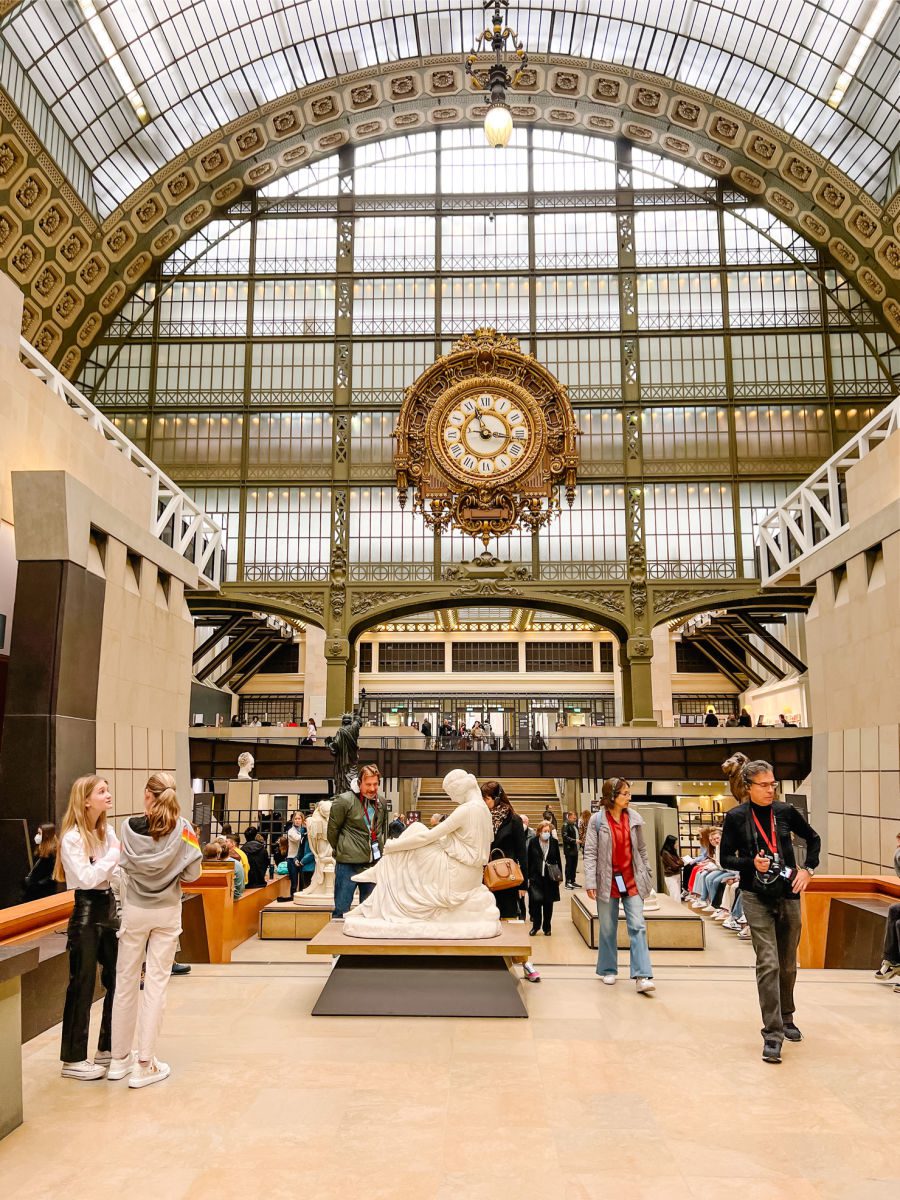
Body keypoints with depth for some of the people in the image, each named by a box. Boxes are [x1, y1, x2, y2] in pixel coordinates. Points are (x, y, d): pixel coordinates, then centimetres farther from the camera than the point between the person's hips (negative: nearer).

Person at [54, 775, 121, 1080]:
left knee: (116, 980, 12)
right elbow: (87, 878, -21)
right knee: (82, 985, 0)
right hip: (86, 912, -7)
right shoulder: (71, 838, -14)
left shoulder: (107, 832, 8)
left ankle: (108, 1049, 26)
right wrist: (115, 853, -20)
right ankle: (74, 1060, 11)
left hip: (108, 908, 7)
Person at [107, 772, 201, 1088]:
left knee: (126, 983, 13)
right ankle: (144, 1065, 9)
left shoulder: (130, 826, -11)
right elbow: (192, 873, -10)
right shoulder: (182, 828, -12)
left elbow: (125, 865, -9)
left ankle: (120, 1058, 26)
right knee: (156, 984, 5)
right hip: (167, 911, -1)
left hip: (134, 910, 1)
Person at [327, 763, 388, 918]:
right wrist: (341, 851, 6)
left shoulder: (381, 804, 7)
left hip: (374, 862, 6)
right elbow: (332, 829, -3)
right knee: (342, 908, 1)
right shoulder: (344, 801, -11)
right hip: (348, 864, -5)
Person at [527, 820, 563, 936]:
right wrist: (528, 876, 0)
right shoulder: (533, 842, -2)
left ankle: (546, 927, 20)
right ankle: (536, 925, 6)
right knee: (536, 900, -11)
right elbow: (528, 860, 2)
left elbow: (558, 860, 8)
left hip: (550, 878, 2)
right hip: (536, 877, -1)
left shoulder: (554, 842, 2)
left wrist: (559, 876, 5)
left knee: (548, 903, 7)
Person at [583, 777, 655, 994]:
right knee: (607, 929, 9)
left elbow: (641, 849, 11)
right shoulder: (597, 820, -6)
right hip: (608, 881, -2)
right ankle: (608, 970, 25)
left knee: (638, 927, -7)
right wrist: (590, 882, -15)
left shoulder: (634, 818, 3)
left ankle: (642, 977, -9)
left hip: (632, 880, 2)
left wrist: (647, 876, 9)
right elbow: (590, 853, -8)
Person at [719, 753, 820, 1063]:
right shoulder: (736, 817, -7)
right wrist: (752, 863, -18)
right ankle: (772, 1034, -4)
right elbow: (726, 858, -1)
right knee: (768, 964, -10)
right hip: (757, 898, -3)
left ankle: (786, 1018, 36)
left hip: (788, 896, 3)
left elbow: (813, 838, 15)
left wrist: (808, 869, 3)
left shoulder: (785, 811, -1)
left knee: (788, 964, 15)